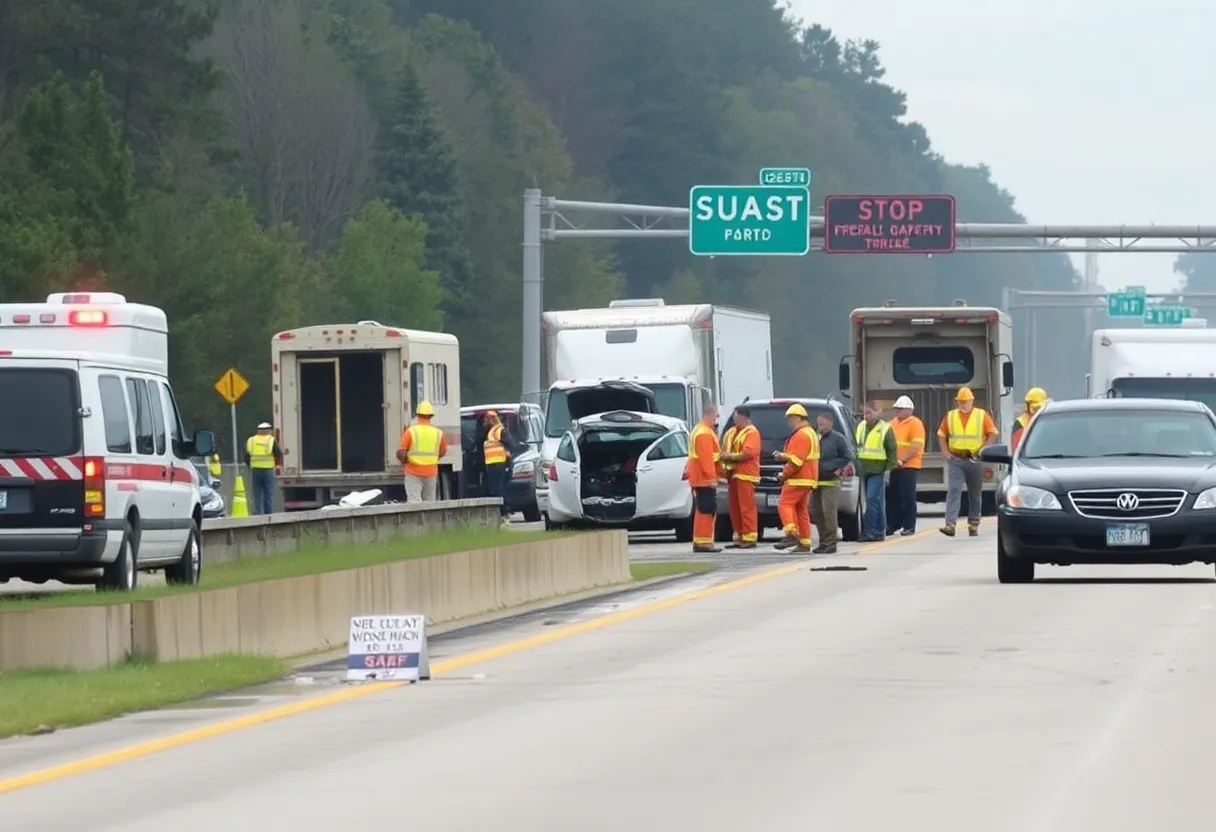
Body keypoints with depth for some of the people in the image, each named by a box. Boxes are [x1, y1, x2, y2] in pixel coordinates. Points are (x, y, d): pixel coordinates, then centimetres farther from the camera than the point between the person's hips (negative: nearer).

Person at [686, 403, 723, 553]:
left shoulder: (698, 431, 18)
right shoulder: (705, 434, -16)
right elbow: (706, 459, -23)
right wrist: (712, 477, -23)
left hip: (697, 479, 11)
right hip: (705, 479, -11)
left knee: (701, 510, 14)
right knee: (707, 510, -10)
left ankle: (699, 542, 16)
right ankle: (704, 542, -11)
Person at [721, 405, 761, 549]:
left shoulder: (752, 433, -7)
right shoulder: (731, 433, 19)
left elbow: (748, 453, -17)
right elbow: (724, 451, 22)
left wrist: (730, 456, -10)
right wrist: (725, 458, 0)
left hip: (745, 474, -8)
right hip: (732, 473, 8)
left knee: (747, 507, -10)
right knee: (734, 508, 7)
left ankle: (750, 538, -10)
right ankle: (739, 538, 11)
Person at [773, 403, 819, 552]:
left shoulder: (801, 435, -15)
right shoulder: (810, 433, 20)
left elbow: (796, 460, -21)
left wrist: (784, 474, -11)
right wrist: (782, 456, 11)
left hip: (798, 479, -10)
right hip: (807, 479, 10)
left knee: (784, 504, -13)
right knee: (801, 509, 12)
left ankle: (791, 534, -25)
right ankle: (804, 543, 11)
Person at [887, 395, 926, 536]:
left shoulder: (915, 424, -7)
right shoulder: (893, 423, 15)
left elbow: (917, 446, -16)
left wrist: (902, 460, -21)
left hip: (909, 466, -7)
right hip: (895, 466, 7)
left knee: (908, 497, -5)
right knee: (893, 497, 8)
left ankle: (909, 526, 0)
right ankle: (892, 525, 16)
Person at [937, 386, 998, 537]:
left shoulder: (982, 415, 1)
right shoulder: (950, 416, 7)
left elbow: (992, 434, 1)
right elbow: (941, 435, 13)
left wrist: (984, 449, -11)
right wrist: (945, 451, -1)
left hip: (975, 460, 0)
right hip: (956, 460, 0)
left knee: (975, 494, 9)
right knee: (953, 491, -13)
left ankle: (974, 524, 20)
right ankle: (950, 524, -22)